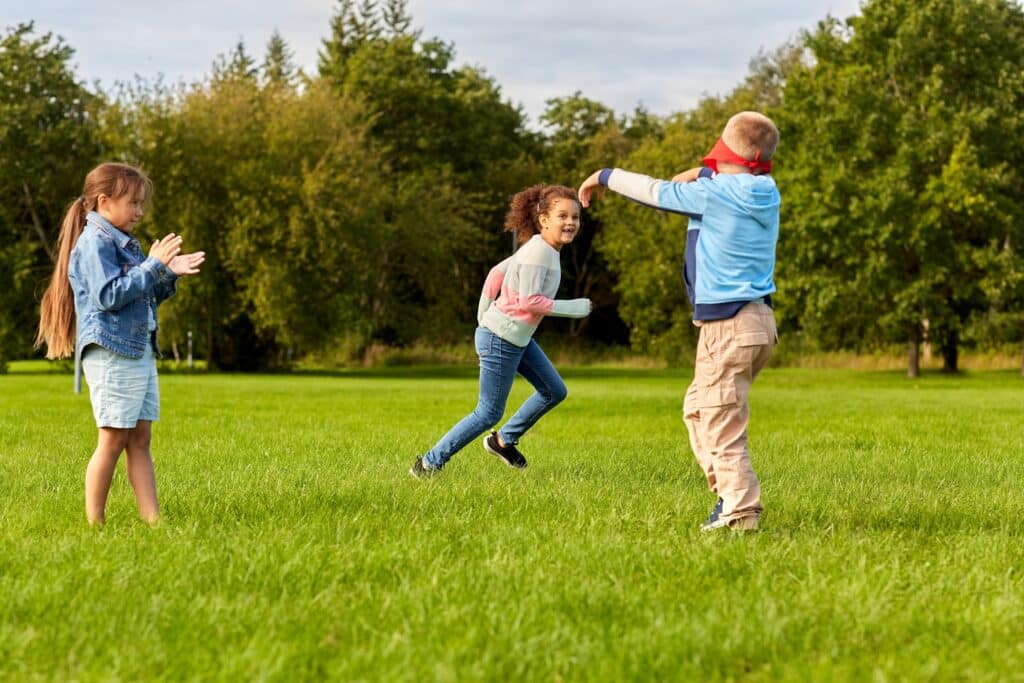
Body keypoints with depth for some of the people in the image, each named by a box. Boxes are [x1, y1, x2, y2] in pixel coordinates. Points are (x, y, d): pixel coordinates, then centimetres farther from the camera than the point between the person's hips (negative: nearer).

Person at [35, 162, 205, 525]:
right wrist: (153, 266, -20)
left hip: (139, 351, 10)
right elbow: (109, 295, -21)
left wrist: (169, 274, 7)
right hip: (111, 355, -9)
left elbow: (145, 296, 24)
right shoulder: (95, 243, -11)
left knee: (140, 440, 5)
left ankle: (152, 519, 3)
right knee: (113, 441, -6)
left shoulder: (123, 242, 19)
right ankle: (94, 523, 0)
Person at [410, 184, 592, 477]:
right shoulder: (539, 252, -21)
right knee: (489, 413, -2)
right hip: (502, 340, -10)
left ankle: (503, 441, 28)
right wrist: (571, 308, -18)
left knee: (555, 391, 15)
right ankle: (429, 464, 7)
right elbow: (528, 301, -25)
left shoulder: (539, 248, 8)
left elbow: (497, 272, 14)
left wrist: (483, 317, 18)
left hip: (519, 339, 10)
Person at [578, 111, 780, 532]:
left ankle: (741, 513, -7)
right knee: (697, 409, 19)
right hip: (757, 322, 9)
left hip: (728, 327, -9)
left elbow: (654, 192, -1)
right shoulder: (763, 190, 8)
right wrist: (704, 175, 9)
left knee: (721, 426, -5)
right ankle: (729, 495, 16)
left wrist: (605, 177, 15)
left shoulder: (714, 193, -13)